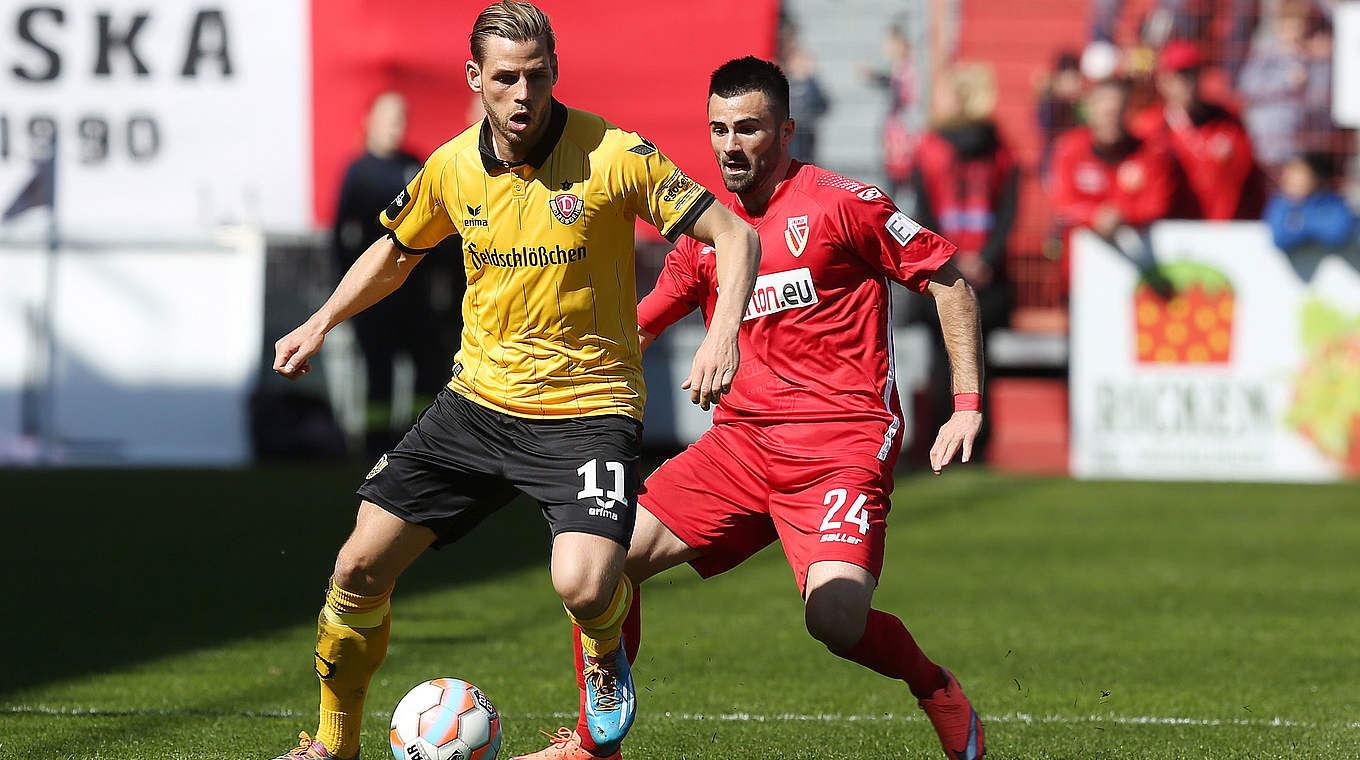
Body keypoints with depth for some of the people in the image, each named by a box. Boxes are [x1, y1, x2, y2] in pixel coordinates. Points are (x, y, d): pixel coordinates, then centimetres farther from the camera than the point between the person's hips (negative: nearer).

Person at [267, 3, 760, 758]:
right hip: (478, 403, 4)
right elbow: (395, 254, 22)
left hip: (588, 406, -4)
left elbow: (735, 236, -12)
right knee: (359, 568, -1)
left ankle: (607, 655, 11)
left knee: (583, 584, -28)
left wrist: (722, 336, -28)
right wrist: (323, 322, 12)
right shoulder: (453, 168, 0)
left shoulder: (612, 155, -14)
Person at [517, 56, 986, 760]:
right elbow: (636, 329, 26)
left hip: (842, 443, -6)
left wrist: (967, 405, -7)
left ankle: (940, 695, 3)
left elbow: (949, 282, 0)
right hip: (741, 438, 6)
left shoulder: (840, 203, -5)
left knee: (836, 618, -27)